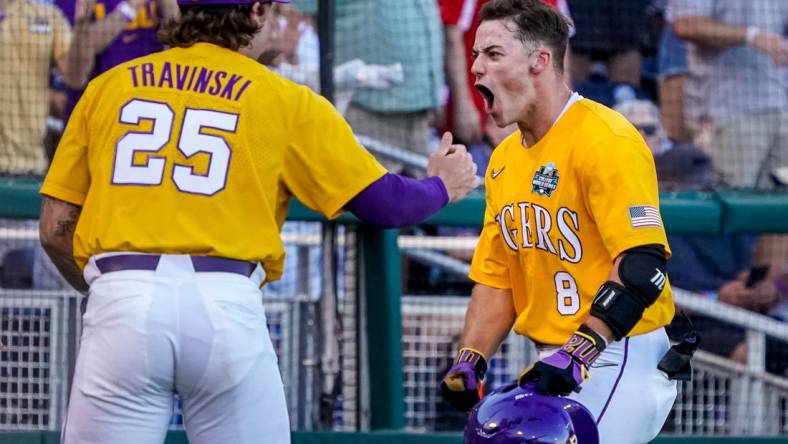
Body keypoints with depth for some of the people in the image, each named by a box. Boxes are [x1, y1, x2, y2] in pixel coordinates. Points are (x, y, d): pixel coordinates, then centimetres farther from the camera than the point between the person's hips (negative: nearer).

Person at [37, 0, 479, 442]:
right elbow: (387, 203, 11)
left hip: (123, 305, 1)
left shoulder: (108, 86, 15)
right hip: (227, 305, -1)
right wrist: (442, 186, 34)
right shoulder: (284, 100, 9)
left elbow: (55, 231, 14)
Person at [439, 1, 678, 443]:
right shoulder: (504, 158, 14)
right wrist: (470, 361, 3)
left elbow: (642, 262, -21)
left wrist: (577, 353, -27)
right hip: (555, 361, 8)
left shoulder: (605, 139, -13)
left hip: (621, 354, -8)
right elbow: (495, 277, 18)